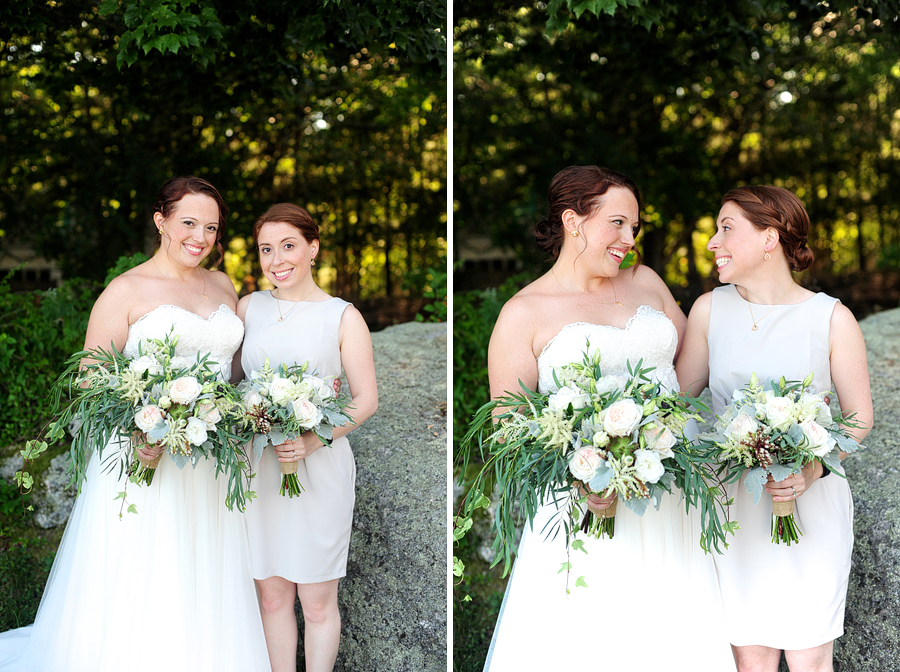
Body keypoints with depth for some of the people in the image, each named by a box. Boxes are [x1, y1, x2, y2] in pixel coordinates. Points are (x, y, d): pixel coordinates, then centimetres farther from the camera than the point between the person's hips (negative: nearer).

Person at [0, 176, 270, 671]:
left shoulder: (222, 286, 12)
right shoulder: (126, 291, -4)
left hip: (211, 464, 5)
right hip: (144, 460, -5)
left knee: (204, 597, 11)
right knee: (136, 594, 0)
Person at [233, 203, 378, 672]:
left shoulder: (343, 317, -4)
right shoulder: (249, 307, 6)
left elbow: (366, 399, -5)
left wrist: (313, 440, -20)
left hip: (318, 470, -3)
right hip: (259, 469, 3)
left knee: (317, 602, 7)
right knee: (272, 595, 12)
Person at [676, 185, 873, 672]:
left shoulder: (832, 318, -7)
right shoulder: (710, 309, 1)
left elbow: (859, 417, -1)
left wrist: (813, 469, -19)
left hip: (811, 504, -2)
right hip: (734, 504, 2)